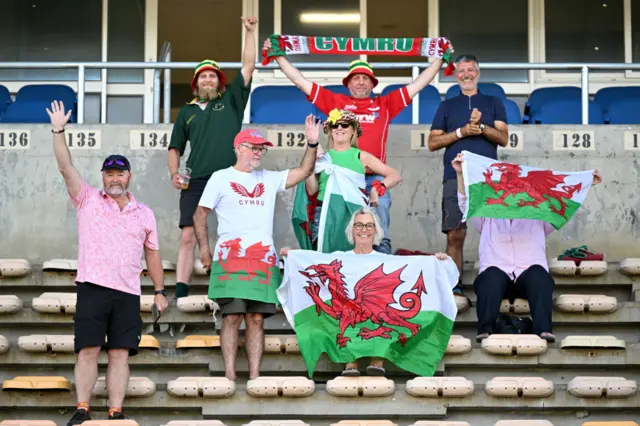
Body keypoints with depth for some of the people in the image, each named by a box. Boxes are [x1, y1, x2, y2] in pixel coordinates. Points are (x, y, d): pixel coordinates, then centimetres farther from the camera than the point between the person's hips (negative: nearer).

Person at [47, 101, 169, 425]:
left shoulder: (145, 214, 15)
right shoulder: (88, 200, 8)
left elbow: (152, 253, 18)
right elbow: (66, 168, -3)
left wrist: (160, 291, 14)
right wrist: (59, 131, -13)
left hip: (128, 293, 2)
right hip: (92, 287, -2)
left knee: (120, 354, 0)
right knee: (88, 350, -6)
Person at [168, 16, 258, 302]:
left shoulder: (231, 100, 14)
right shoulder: (187, 112, 19)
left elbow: (248, 67, 8)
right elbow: (175, 148, 22)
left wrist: (250, 32, 3)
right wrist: (174, 173, 5)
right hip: (196, 182, 2)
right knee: (188, 236, -6)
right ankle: (180, 294, -6)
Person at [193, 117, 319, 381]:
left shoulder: (269, 179, 20)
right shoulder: (221, 178, 10)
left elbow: (303, 172, 12)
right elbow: (200, 214, 9)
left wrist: (312, 144, -2)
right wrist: (204, 248, -1)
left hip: (264, 258, 3)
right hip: (231, 257, -3)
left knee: (256, 319, 0)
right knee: (232, 316, -9)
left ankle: (255, 376, 0)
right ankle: (229, 375, -8)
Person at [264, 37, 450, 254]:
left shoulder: (384, 104, 16)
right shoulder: (336, 102, 14)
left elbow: (419, 84, 19)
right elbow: (301, 81, 15)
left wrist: (440, 59, 18)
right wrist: (279, 57, 13)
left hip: (375, 179, 1)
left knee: (380, 233, -5)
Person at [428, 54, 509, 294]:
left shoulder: (493, 103, 18)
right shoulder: (447, 106, 18)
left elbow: (503, 138, 6)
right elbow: (432, 143, 10)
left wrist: (481, 127, -11)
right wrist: (462, 132, -4)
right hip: (455, 177, 0)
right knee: (455, 235, -6)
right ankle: (454, 286, -3)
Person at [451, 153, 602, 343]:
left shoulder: (538, 219, 29)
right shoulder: (488, 219, 27)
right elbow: (466, 203, 15)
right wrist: (460, 174, 3)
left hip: (529, 274, 1)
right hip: (497, 274, -1)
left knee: (538, 273, -35)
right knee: (492, 275, -36)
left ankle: (543, 329, -50)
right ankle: (485, 329, -51)